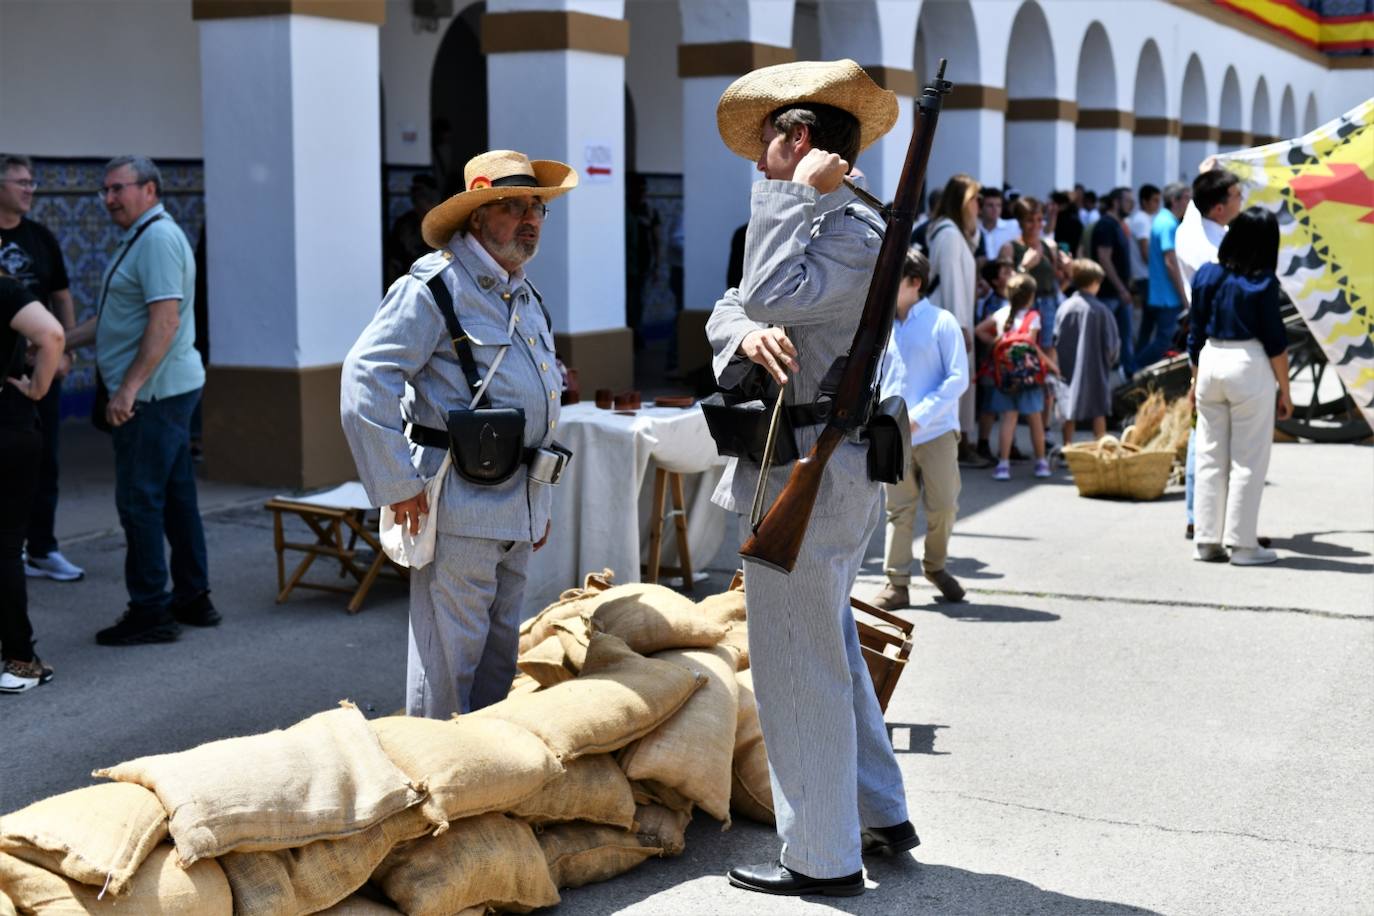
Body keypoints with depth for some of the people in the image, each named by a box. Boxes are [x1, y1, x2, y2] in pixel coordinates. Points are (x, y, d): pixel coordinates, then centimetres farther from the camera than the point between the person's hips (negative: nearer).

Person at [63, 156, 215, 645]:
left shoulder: (158, 239, -15)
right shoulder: (141, 239, 18)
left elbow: (165, 320, -24)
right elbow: (112, 319, 25)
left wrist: (129, 388, -27)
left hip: (151, 394, -10)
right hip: (168, 389, 10)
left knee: (140, 500, -6)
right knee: (176, 495, 14)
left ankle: (150, 612, -1)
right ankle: (192, 598, 21)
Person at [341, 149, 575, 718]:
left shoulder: (525, 296, 18)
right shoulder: (435, 286, -10)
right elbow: (365, 378, -18)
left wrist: (542, 500, 24)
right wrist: (397, 485, -19)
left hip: (519, 505, 9)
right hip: (460, 504, -9)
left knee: (502, 646, 16)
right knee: (449, 653, -3)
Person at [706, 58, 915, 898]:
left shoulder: (855, 235, -16)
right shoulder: (817, 226, 16)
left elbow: (769, 294, -31)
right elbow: (735, 307, 6)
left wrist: (801, 196, -21)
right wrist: (749, 331, -17)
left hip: (806, 476, -11)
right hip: (838, 471, 11)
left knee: (798, 667, -1)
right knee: (833, 649, 21)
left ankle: (823, 859, 10)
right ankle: (882, 816, 32)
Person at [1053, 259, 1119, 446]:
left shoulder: (1065, 308, -9)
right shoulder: (1101, 310, -15)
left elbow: (1056, 340, -3)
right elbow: (1110, 343, -9)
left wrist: (1061, 363, 11)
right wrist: (1110, 359, 11)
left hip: (1069, 369, 2)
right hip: (1095, 368, -2)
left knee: (1069, 413, 12)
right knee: (1098, 411, 10)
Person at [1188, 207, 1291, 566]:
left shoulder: (1206, 275, 2)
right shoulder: (1263, 283, -10)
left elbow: (1195, 335, 8)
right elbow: (1274, 341, -7)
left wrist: (1196, 381, 17)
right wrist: (1284, 390, 2)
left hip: (1210, 362, 5)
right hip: (1249, 366, -4)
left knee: (1210, 457, 11)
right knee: (1248, 460, 4)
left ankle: (1207, 541, 15)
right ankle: (1243, 544, 6)